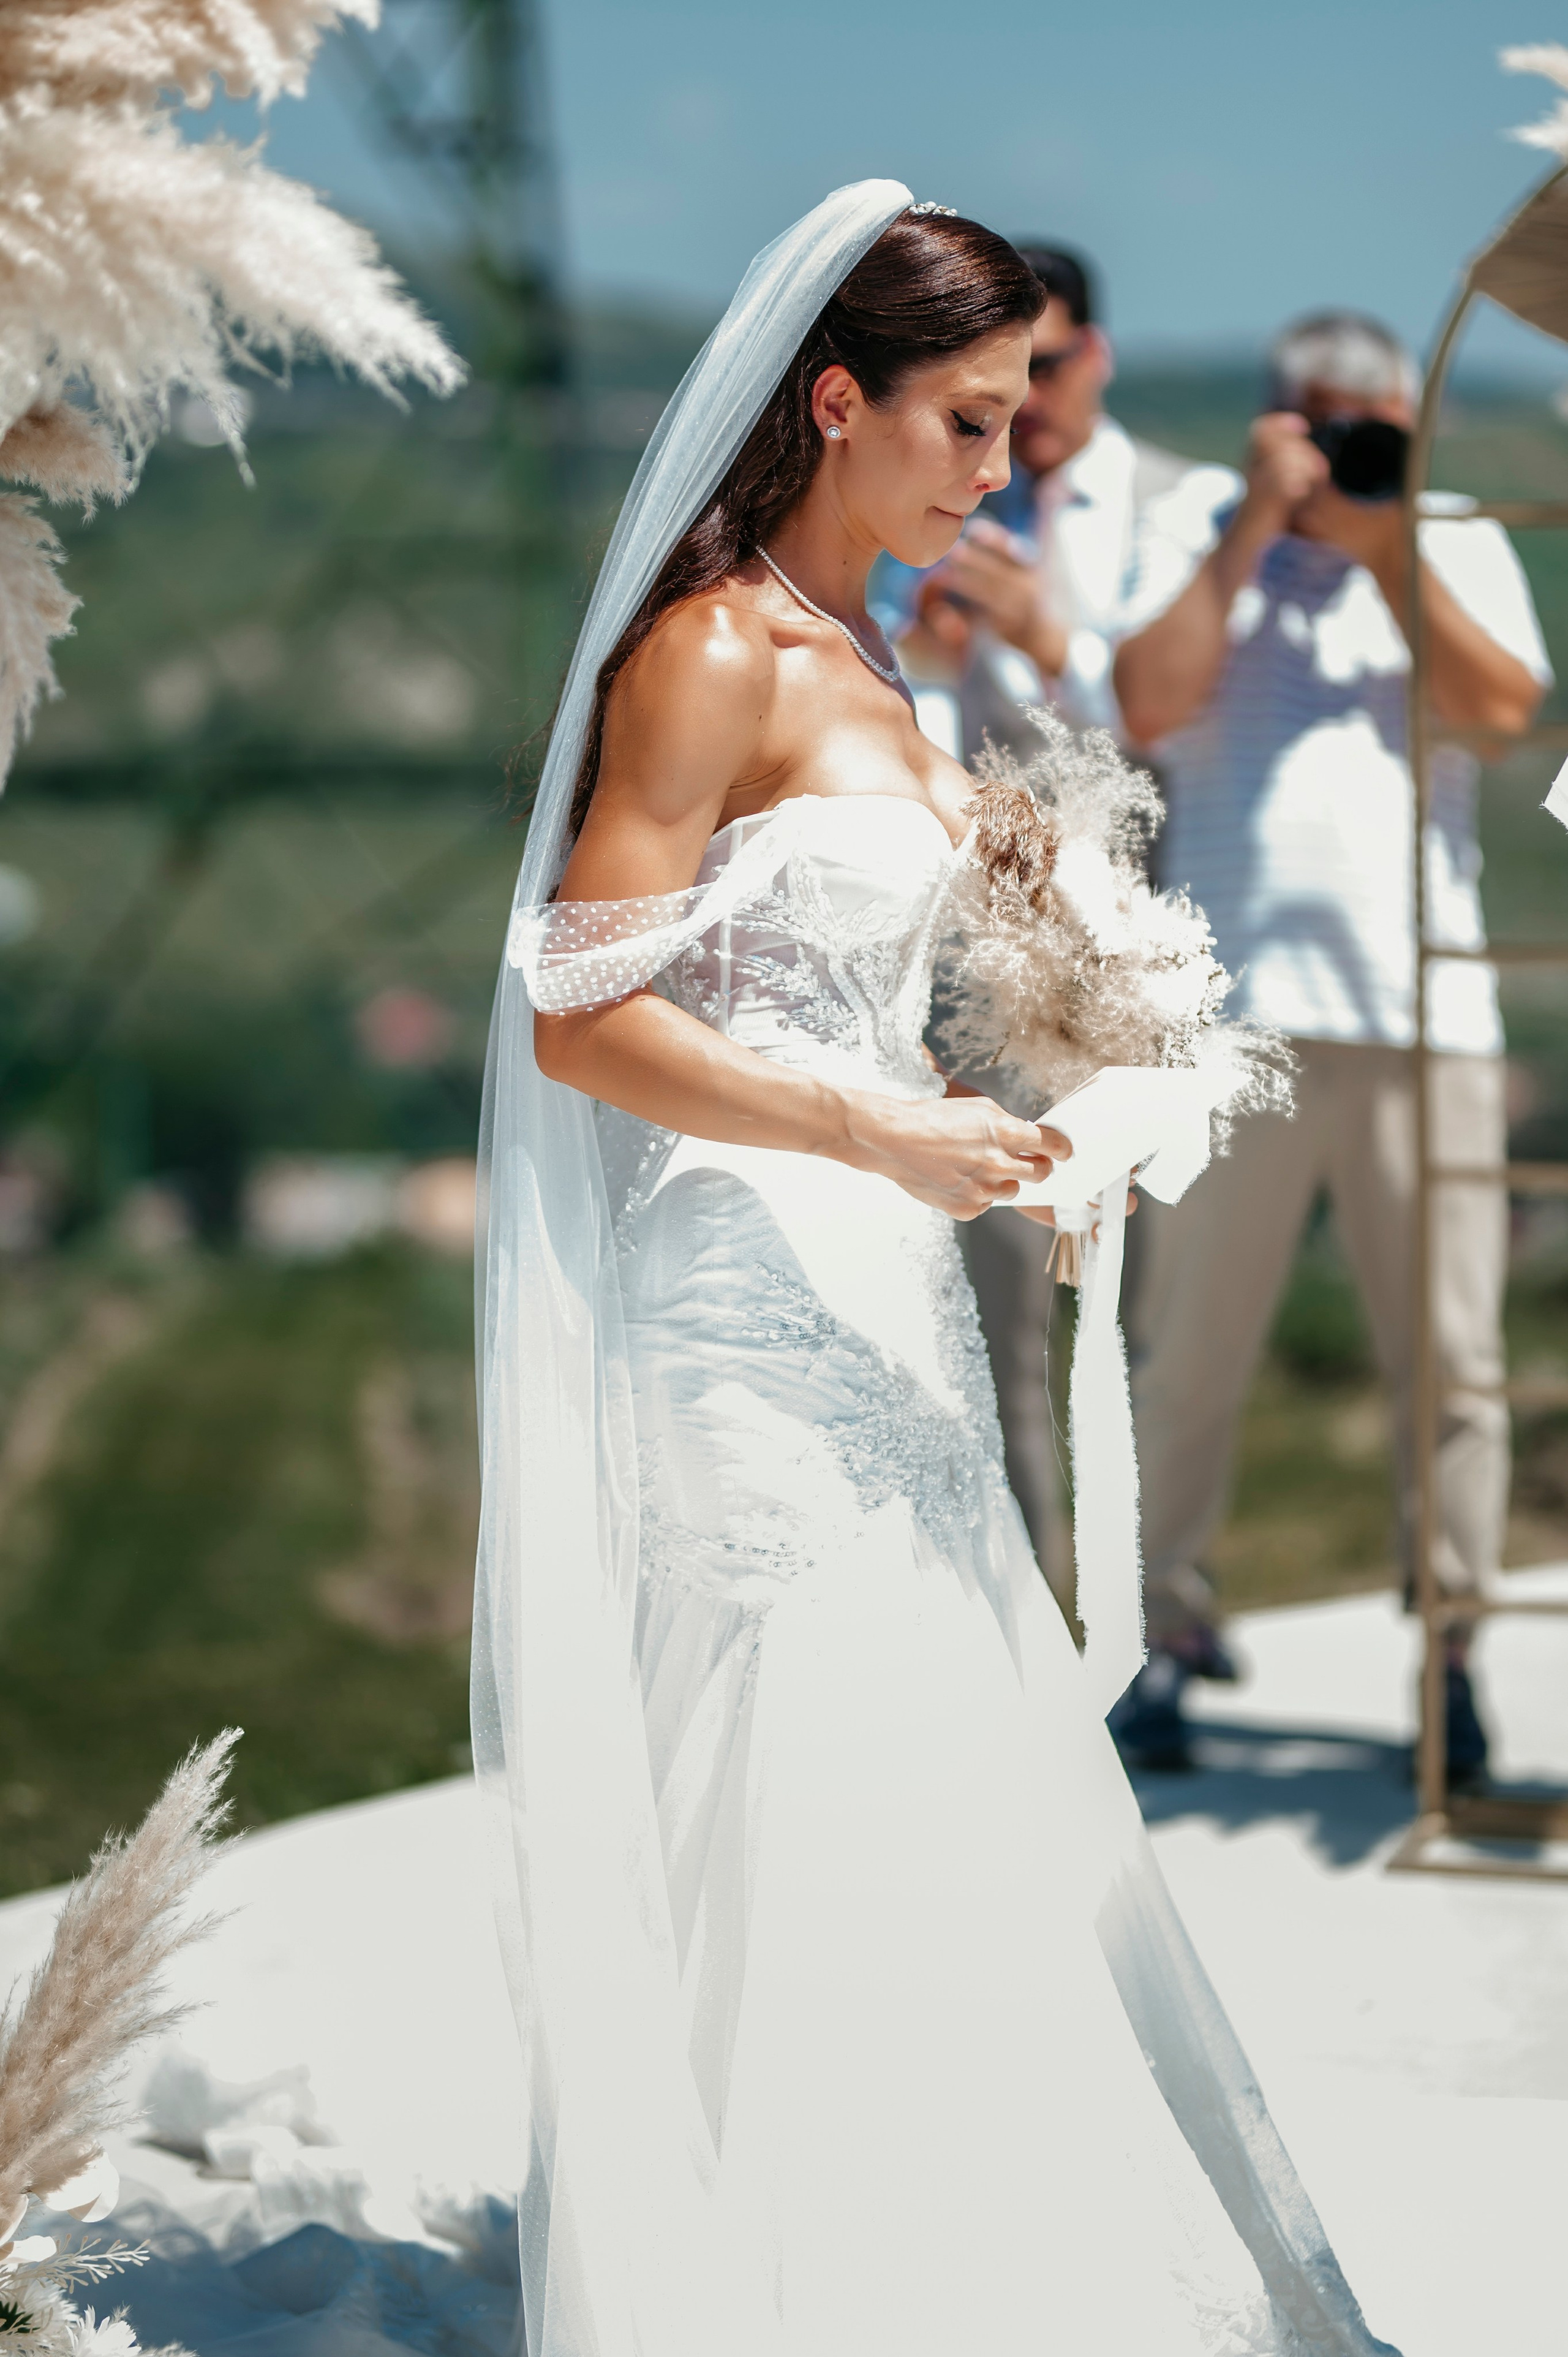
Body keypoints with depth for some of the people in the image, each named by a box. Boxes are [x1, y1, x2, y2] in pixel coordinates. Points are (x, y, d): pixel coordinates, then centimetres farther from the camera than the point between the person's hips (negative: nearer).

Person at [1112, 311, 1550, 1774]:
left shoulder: (1458, 538, 15)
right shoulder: (1201, 521, 12)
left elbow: (1502, 706, -1)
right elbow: (1148, 703, -3)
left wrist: (1384, 545, -5)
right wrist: (1257, 525, -4)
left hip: (1423, 1009, 1)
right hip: (1234, 1004, -1)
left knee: (1450, 1361, 0)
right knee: (1188, 1352, 1)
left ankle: (1450, 1651, 8)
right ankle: (1167, 1636, 13)